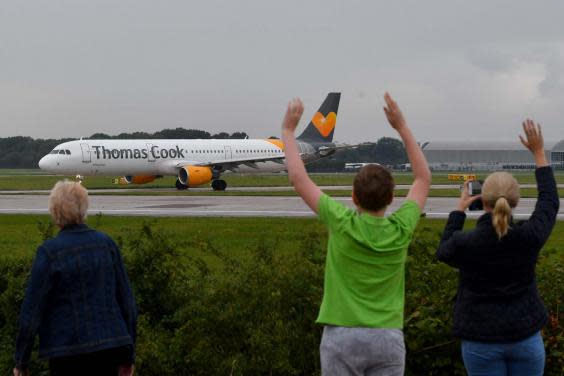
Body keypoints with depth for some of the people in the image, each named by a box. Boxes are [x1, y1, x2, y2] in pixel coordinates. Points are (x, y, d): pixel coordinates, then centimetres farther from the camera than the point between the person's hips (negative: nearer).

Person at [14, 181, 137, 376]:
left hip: (70, 353, -4)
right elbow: (127, 300, 6)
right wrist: (128, 355, 15)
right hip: (110, 346, 4)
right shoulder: (106, 243, 2)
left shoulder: (49, 252, -10)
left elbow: (32, 310, -8)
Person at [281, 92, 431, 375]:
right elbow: (424, 178, 13)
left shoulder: (343, 224, -10)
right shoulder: (400, 230, -3)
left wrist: (288, 130, 9)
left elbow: (298, 178, -3)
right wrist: (402, 127, 14)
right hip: (389, 338, 2)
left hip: (343, 336, -2)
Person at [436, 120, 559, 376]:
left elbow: (443, 251, 11)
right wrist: (539, 153, 18)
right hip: (526, 336, 1)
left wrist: (460, 209, 18)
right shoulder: (529, 238, -10)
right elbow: (549, 201, 10)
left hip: (481, 341, -1)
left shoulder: (465, 243, -15)